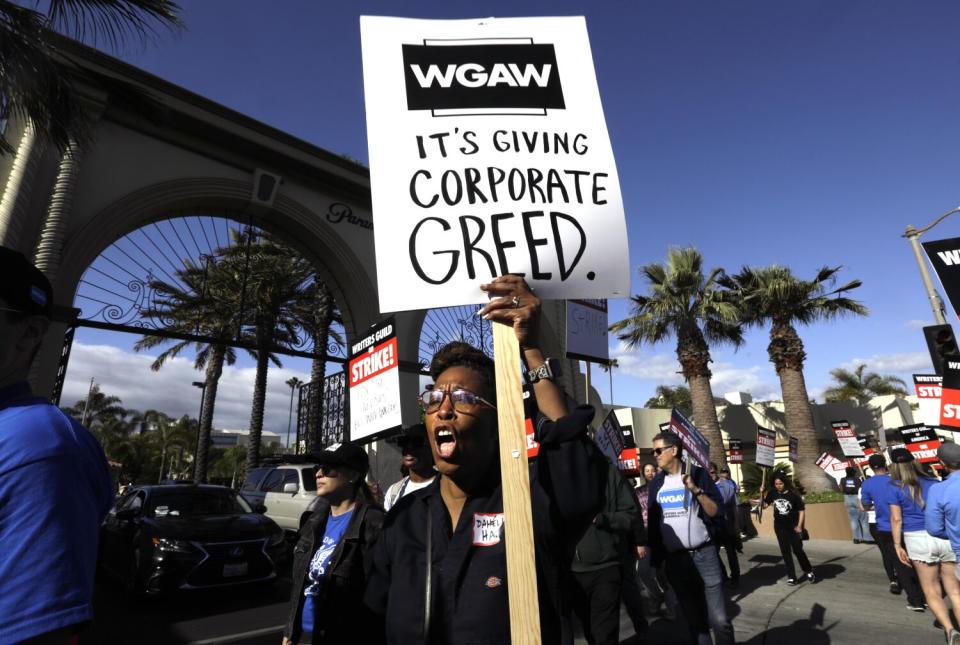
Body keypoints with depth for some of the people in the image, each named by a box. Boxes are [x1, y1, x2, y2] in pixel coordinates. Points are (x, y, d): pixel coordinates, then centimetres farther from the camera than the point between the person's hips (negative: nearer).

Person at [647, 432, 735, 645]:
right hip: (674, 559, 3)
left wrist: (696, 489, -23)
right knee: (694, 619, 12)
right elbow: (652, 520, 10)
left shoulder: (697, 474, -5)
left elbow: (715, 512, -8)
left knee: (719, 619, -3)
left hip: (704, 554, -3)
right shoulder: (656, 482, 5)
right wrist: (656, 557, 9)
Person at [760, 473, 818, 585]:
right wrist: (761, 493, -14)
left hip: (793, 527, -3)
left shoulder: (793, 494, -14)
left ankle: (809, 572, 27)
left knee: (798, 550, 2)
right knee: (785, 552, 6)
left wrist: (799, 526, -13)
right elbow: (764, 505, -1)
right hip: (780, 527, 3)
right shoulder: (772, 494, -6)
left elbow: (801, 511, -8)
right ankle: (791, 577, 15)